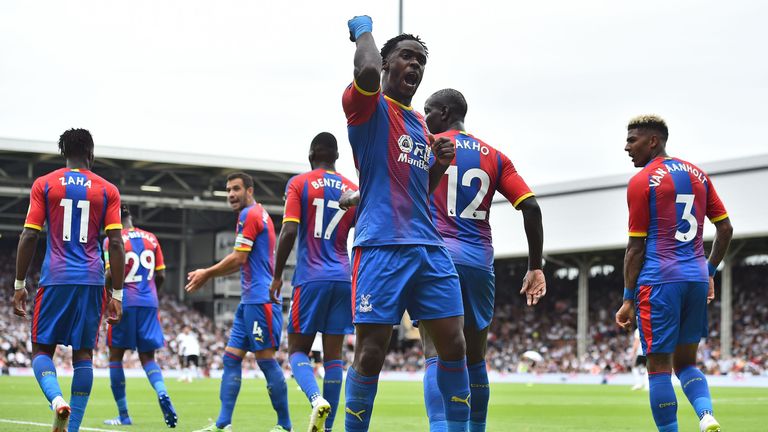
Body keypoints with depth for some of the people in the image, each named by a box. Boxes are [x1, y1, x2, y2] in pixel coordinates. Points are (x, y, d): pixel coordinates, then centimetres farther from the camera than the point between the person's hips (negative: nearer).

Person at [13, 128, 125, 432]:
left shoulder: (44, 185, 4)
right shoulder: (107, 190, 6)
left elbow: (29, 237, -1)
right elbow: (115, 244, 1)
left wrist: (19, 285, 5)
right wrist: (117, 295, 4)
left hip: (55, 279, -1)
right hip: (92, 281, 1)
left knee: (42, 349, 7)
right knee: (83, 353, 7)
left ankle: (56, 399, -23)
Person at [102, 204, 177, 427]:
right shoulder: (151, 238, 10)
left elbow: (112, 273, -14)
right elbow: (160, 275, 10)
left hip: (124, 302, -4)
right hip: (149, 303, 4)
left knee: (115, 356, 9)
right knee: (147, 357, 10)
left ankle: (123, 415, 9)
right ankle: (162, 393, -20)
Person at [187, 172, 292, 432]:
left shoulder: (250, 215, -9)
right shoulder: (259, 214, 20)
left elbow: (238, 258, -14)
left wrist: (207, 274, -1)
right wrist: (206, 273, 17)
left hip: (260, 300, -10)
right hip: (250, 301, 10)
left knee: (266, 360, -8)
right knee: (231, 358, 7)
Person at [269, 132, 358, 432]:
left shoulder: (299, 184, 0)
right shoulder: (353, 190, 11)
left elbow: (289, 231, -9)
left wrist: (277, 276, -2)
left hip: (310, 278, -3)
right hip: (343, 279, 3)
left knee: (297, 350, 4)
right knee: (333, 355, 4)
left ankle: (317, 399, -24)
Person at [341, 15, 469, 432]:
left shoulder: (420, 124, 21)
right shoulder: (370, 107, -1)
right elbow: (367, 71, -26)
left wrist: (440, 164, 9)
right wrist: (363, 31, -7)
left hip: (429, 247, 7)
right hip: (382, 246, -7)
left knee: (453, 345, 2)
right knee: (370, 352, -6)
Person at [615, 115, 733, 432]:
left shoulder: (641, 182, -5)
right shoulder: (697, 174, 13)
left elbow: (636, 248, -6)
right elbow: (725, 229, 14)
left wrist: (628, 300, -3)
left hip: (660, 281, -6)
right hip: (696, 280, 6)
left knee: (659, 367, 0)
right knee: (685, 363, 16)